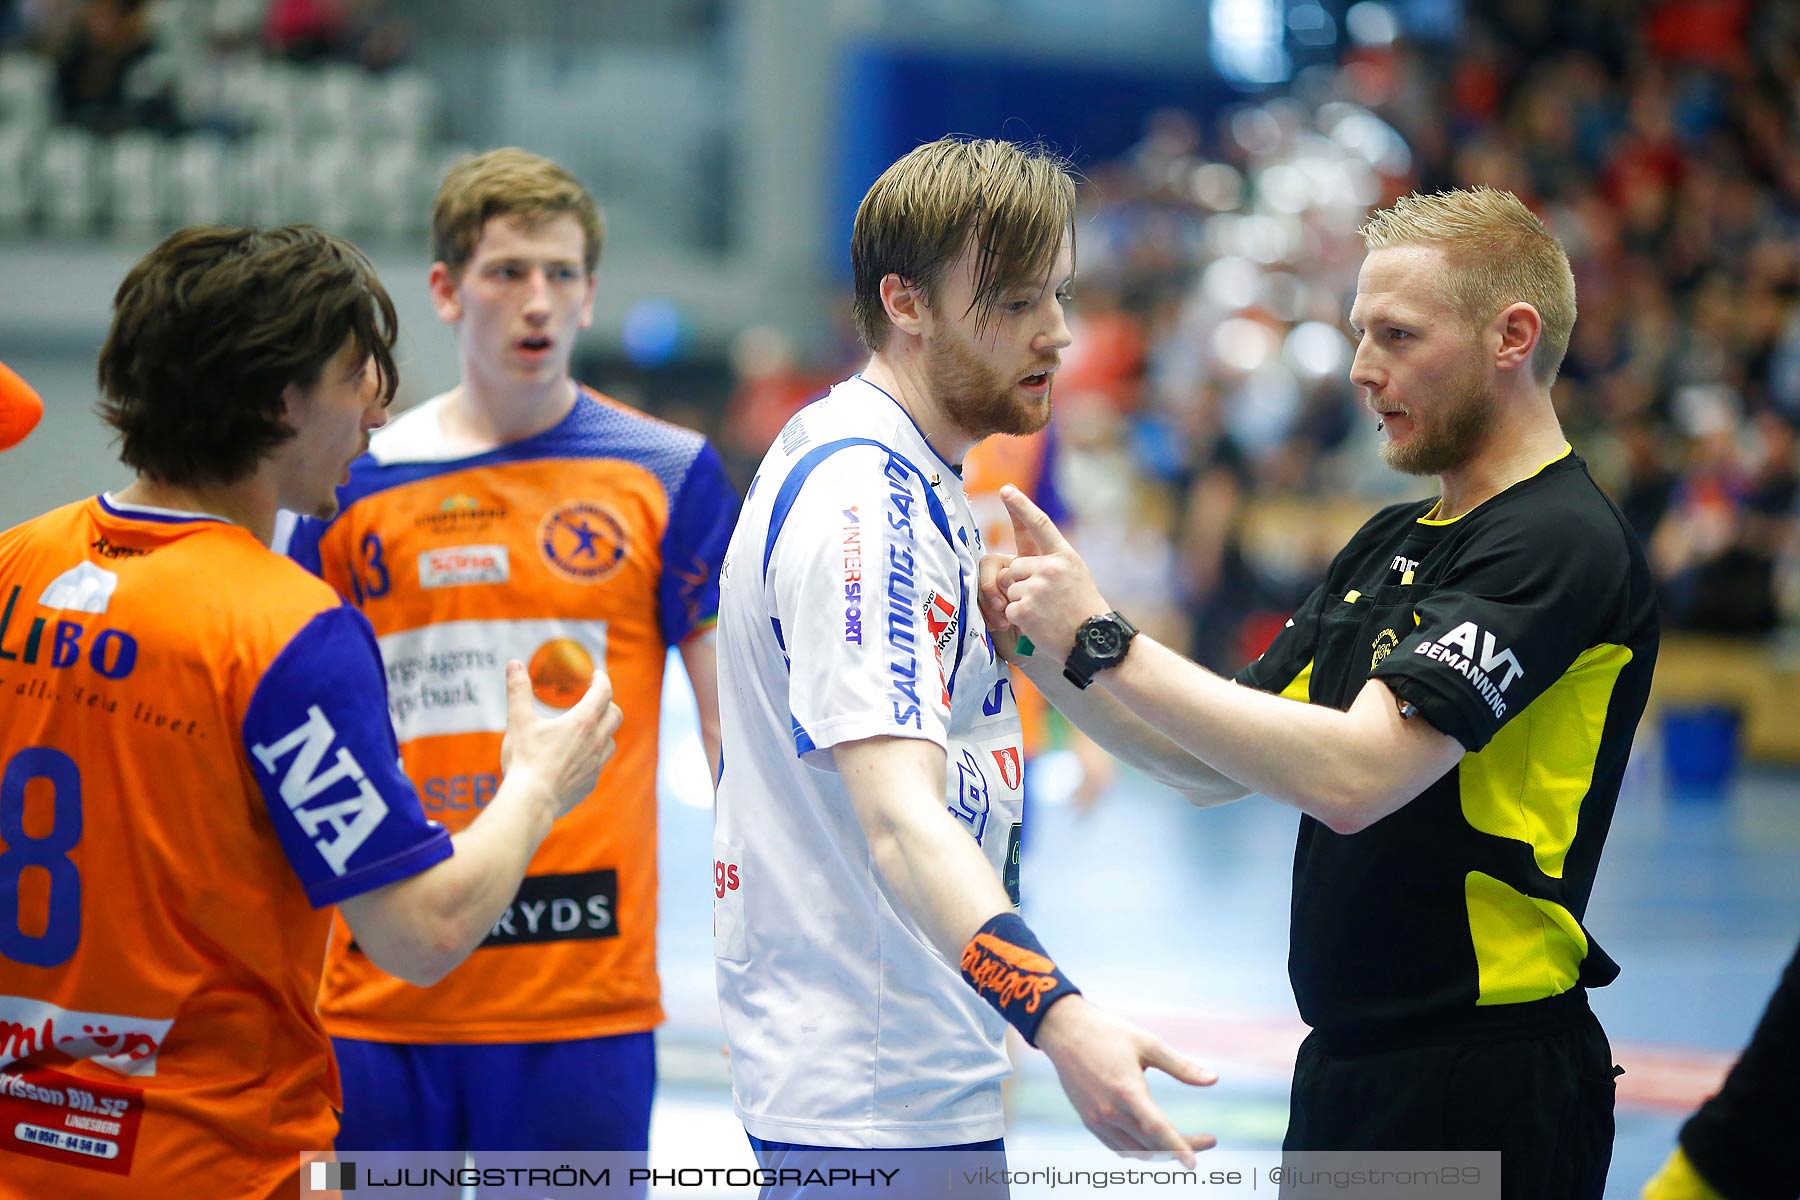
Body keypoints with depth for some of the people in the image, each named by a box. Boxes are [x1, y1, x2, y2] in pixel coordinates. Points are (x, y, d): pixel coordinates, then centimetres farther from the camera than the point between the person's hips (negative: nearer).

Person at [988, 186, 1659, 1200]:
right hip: (1347, 1070, 9)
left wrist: (1106, 641, -20)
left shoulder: (1562, 545, -16)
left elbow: (1352, 776, -26)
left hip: (1481, 1092, -9)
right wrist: (1053, 653, -1)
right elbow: (1219, 766, 15)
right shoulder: (1394, 544, 14)